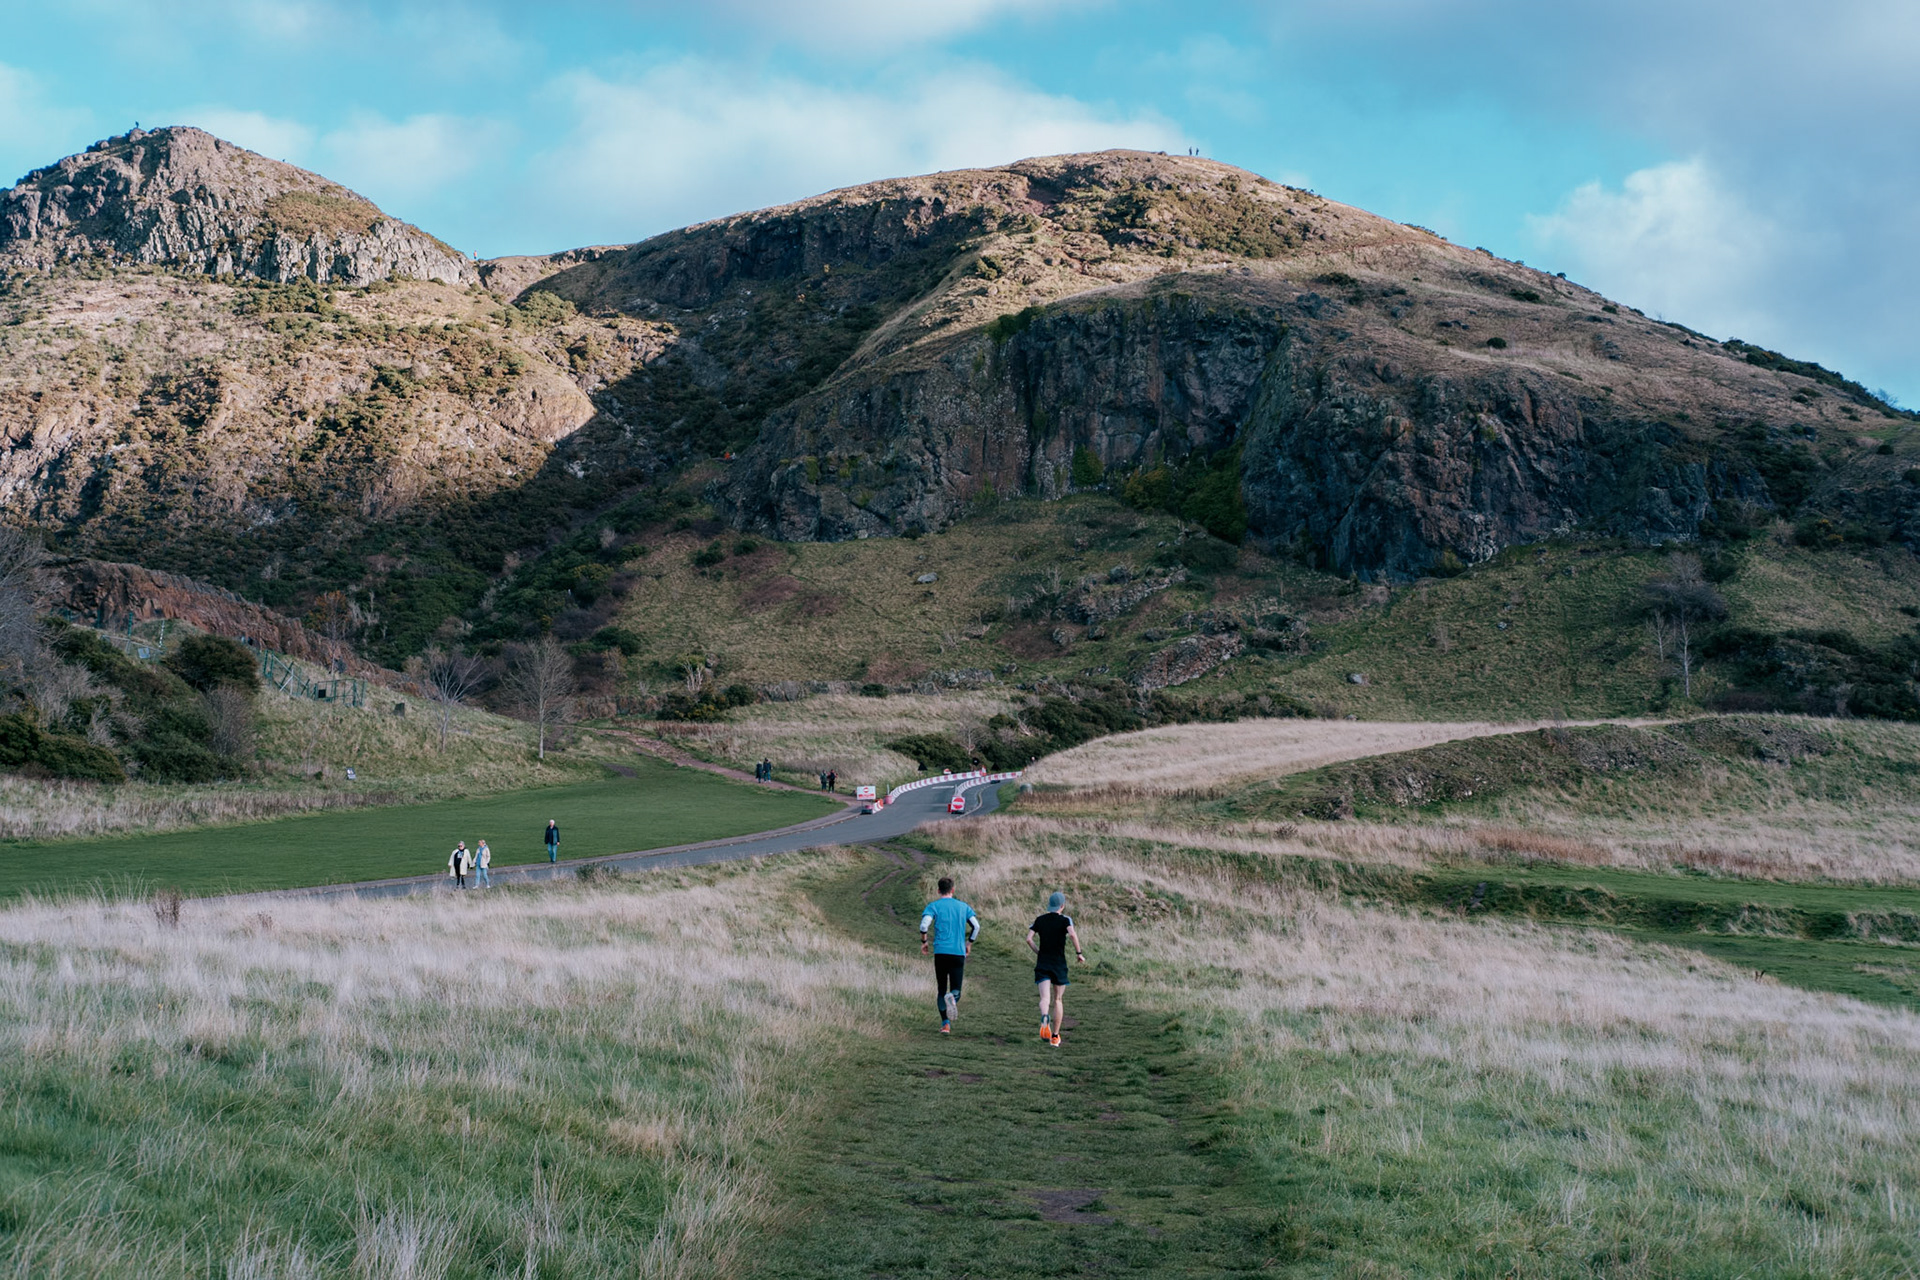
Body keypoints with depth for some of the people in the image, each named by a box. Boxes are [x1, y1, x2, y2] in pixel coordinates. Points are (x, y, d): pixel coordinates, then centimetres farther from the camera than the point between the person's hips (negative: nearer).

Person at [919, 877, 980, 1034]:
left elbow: (924, 925, -12)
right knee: (956, 990, 4)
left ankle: (945, 1024, 1)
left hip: (941, 952, -1)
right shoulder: (963, 906, 12)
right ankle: (952, 997, -33)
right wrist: (969, 944, 21)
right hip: (959, 953, 1)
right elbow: (976, 926, 8)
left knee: (941, 989, 10)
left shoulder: (933, 906, 3)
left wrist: (924, 941, 3)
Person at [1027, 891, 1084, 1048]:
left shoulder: (1039, 920, 7)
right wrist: (1079, 953, -10)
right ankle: (1055, 1036, 17)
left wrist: (1038, 953, 12)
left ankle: (1045, 1017, -45)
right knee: (1058, 1000, 14)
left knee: (1045, 998, -10)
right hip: (1059, 964, -1)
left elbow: (1029, 939, -2)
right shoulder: (1065, 920, -3)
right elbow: (1072, 934, -21)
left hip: (1042, 964, 1)